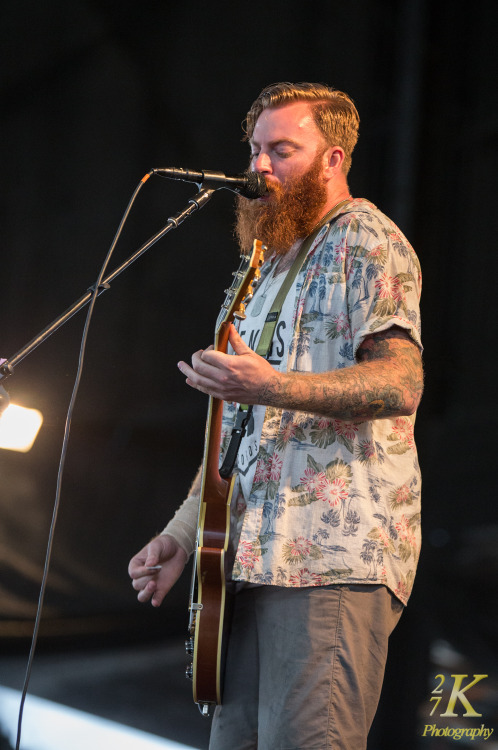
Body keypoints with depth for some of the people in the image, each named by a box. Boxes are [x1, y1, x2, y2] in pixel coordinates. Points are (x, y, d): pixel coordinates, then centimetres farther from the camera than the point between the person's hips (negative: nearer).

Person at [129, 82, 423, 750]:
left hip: (336, 552, -9)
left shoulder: (365, 240, -2)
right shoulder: (271, 267, 25)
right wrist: (181, 534, 18)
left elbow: (402, 385, -17)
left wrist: (272, 387, -30)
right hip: (255, 557, 9)